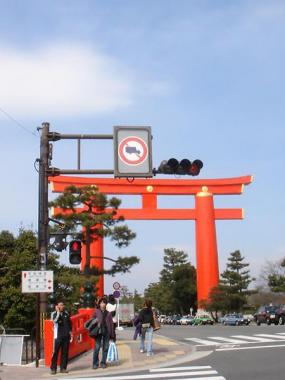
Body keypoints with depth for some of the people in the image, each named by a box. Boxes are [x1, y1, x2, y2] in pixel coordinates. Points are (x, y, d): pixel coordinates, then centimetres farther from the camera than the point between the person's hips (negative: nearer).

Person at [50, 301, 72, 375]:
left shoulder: (66, 313, 11)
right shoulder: (54, 314, -2)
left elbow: (69, 322, 20)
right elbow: (55, 320, -23)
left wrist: (70, 331, 12)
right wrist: (58, 312, -17)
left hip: (66, 336, 4)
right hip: (58, 336, -4)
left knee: (65, 352, 5)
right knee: (55, 352, -5)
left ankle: (63, 368, 12)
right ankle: (53, 368, 2)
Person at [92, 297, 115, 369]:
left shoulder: (108, 313, 13)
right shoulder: (96, 311, 7)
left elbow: (111, 324, 12)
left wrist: (112, 335, 8)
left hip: (107, 331, 3)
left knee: (105, 347, 4)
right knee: (97, 347, -6)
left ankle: (103, 363, 13)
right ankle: (95, 363, 2)